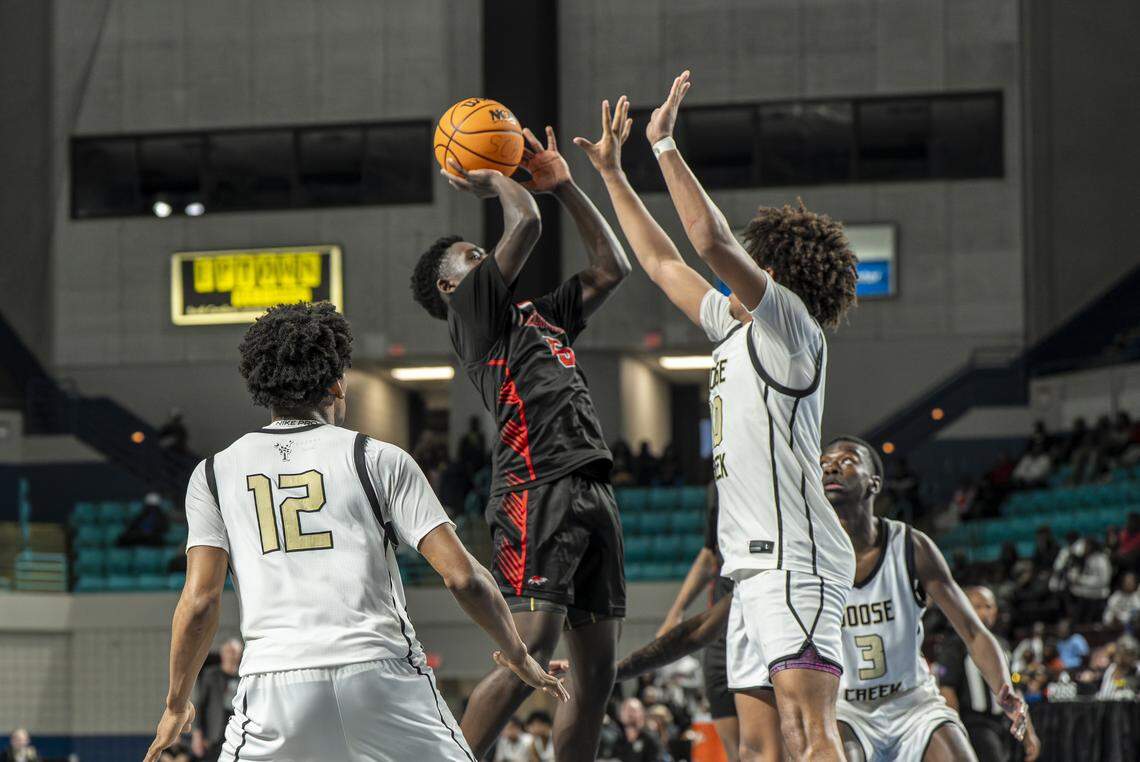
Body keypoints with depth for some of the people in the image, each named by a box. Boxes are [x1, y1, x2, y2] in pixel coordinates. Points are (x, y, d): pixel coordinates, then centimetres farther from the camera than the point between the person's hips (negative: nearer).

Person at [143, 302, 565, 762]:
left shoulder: (214, 474, 12)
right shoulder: (378, 459, 8)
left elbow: (199, 603, 4)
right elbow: (462, 576, 2)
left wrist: (176, 705, 16)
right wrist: (517, 655, 16)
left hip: (274, 685, 1)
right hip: (382, 674, -1)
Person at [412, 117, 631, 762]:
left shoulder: (542, 317, 28)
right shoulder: (473, 310, 5)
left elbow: (612, 268, 30)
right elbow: (527, 224, -3)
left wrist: (564, 184, 27)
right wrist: (491, 178, 16)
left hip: (593, 493, 8)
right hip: (538, 490, -8)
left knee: (597, 669, 4)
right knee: (530, 652, -19)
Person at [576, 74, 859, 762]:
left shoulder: (788, 325, -5)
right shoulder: (736, 327, 20)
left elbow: (712, 241, -18)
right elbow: (662, 262, 30)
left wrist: (665, 145, -11)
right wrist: (613, 173, 32)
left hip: (798, 563, -10)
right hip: (759, 568, 10)